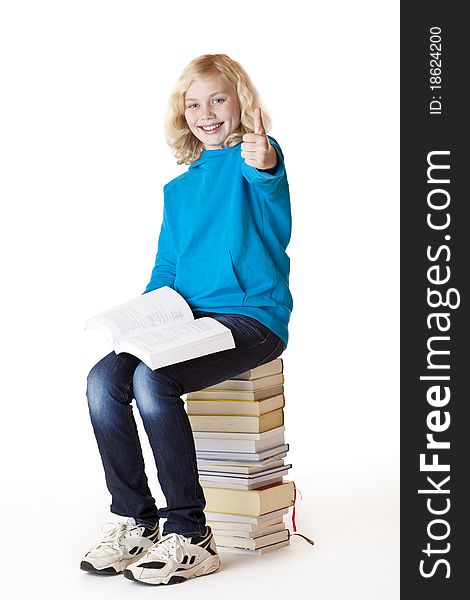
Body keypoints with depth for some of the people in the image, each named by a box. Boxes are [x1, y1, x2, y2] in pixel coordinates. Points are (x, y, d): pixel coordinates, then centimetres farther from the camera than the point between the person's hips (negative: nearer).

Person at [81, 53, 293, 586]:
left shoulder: (257, 156, -3)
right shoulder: (178, 189, 19)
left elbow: (270, 186, -29)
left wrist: (265, 166, -54)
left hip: (253, 318, -7)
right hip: (188, 320, 7)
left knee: (152, 380, -29)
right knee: (103, 379, -16)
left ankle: (190, 535, -17)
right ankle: (135, 520, -3)